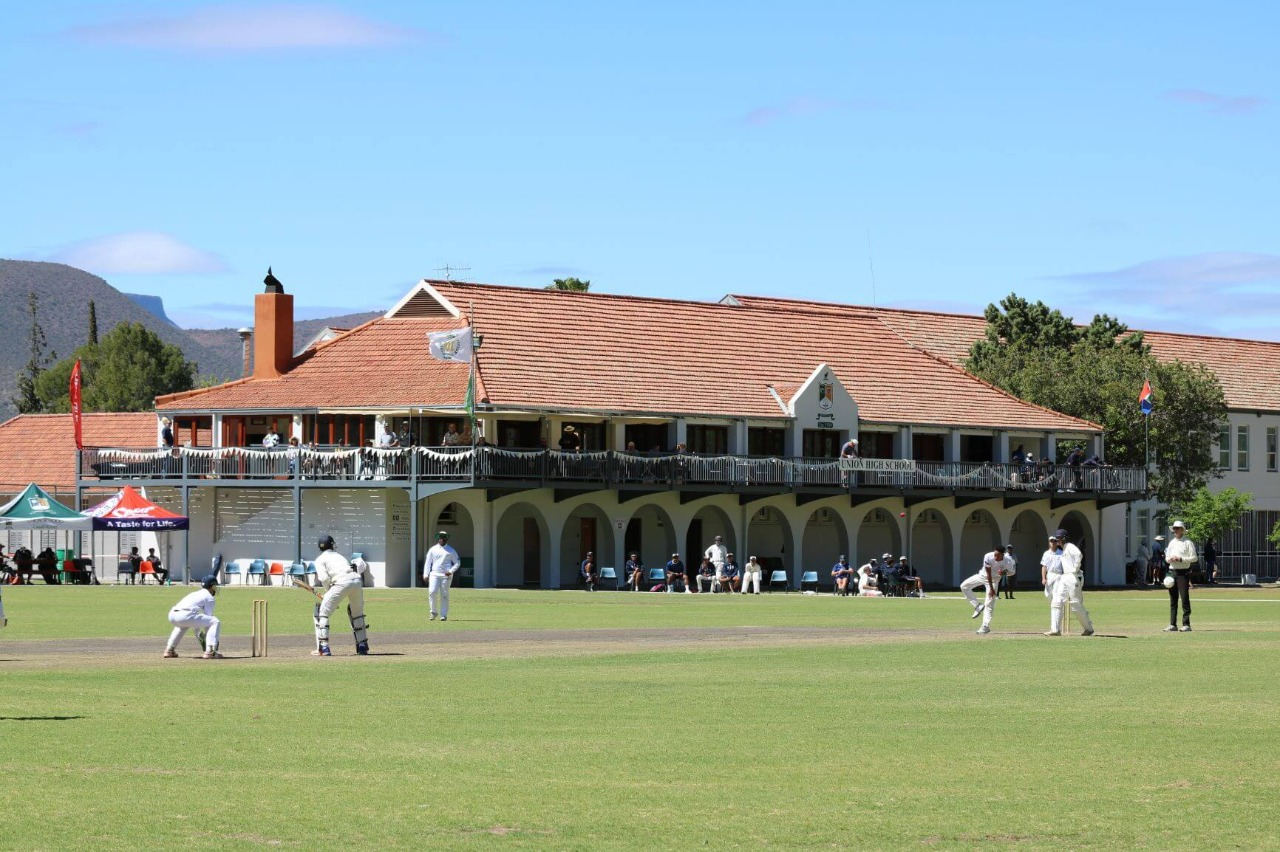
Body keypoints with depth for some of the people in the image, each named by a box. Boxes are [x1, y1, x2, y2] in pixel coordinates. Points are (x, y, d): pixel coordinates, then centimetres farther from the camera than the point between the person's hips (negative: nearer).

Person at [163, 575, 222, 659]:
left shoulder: (194, 593, 36)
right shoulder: (209, 597, 13)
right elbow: (208, 618, 11)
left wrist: (199, 633, 48)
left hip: (172, 614, 8)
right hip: (185, 615, -8)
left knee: (183, 624, 43)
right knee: (215, 622, 1)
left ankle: (169, 650, 34)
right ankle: (210, 651, -12)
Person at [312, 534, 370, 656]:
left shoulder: (320, 559, 16)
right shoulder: (338, 555, 34)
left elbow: (323, 578, -1)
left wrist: (328, 593, 12)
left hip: (342, 582, -5)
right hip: (357, 580, 5)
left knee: (321, 613, 4)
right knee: (357, 614, 27)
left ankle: (323, 648, -5)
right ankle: (362, 646, 28)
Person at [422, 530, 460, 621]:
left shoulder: (451, 551, 7)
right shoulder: (433, 549, 10)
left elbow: (457, 562, 9)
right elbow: (427, 562, 11)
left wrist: (451, 571, -7)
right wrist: (425, 575, 2)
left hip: (446, 575, -1)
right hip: (434, 574, 1)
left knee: (444, 595, -3)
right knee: (432, 592, -14)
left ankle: (444, 615, 3)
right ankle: (434, 612, 1)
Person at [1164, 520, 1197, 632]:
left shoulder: (1187, 543, -1)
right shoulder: (1172, 543, 18)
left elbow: (1194, 558, -7)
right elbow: (1167, 558, 21)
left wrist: (1181, 559, -16)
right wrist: (1170, 559, -2)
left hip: (1183, 572, -6)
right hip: (1172, 571, 6)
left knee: (1185, 598, -8)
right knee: (1173, 599, 6)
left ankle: (1186, 624, -7)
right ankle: (1173, 625, 8)